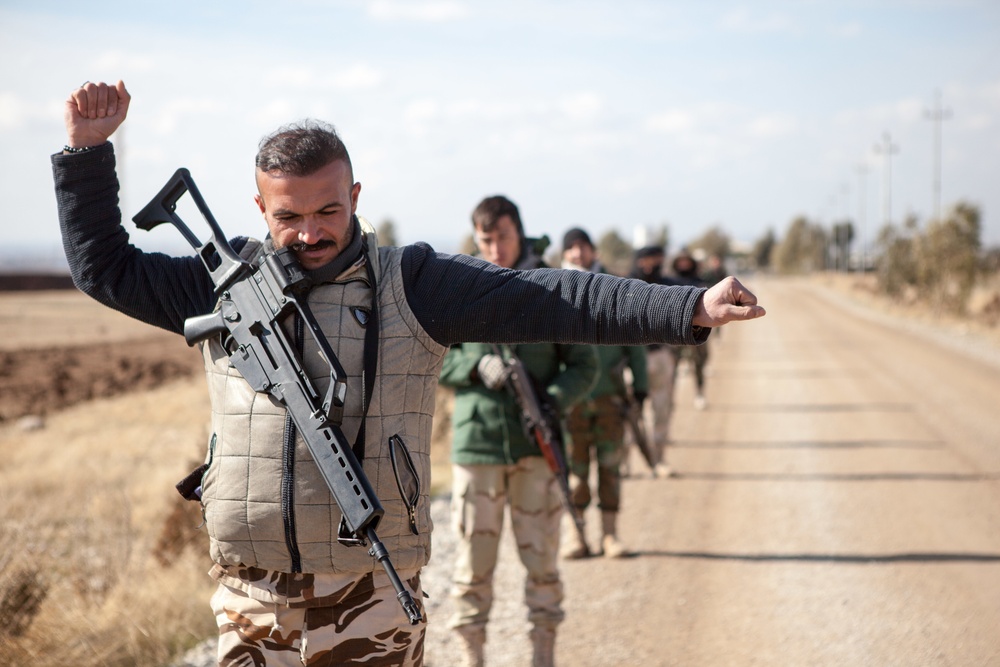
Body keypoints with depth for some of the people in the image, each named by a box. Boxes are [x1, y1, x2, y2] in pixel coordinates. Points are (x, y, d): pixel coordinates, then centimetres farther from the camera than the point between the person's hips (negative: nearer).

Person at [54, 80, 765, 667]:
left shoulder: (411, 284, -1)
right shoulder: (223, 283, 8)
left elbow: (552, 300, -7)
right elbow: (105, 267, 16)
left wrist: (690, 308, -14)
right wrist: (89, 150, 7)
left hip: (371, 597, -2)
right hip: (252, 595, 2)